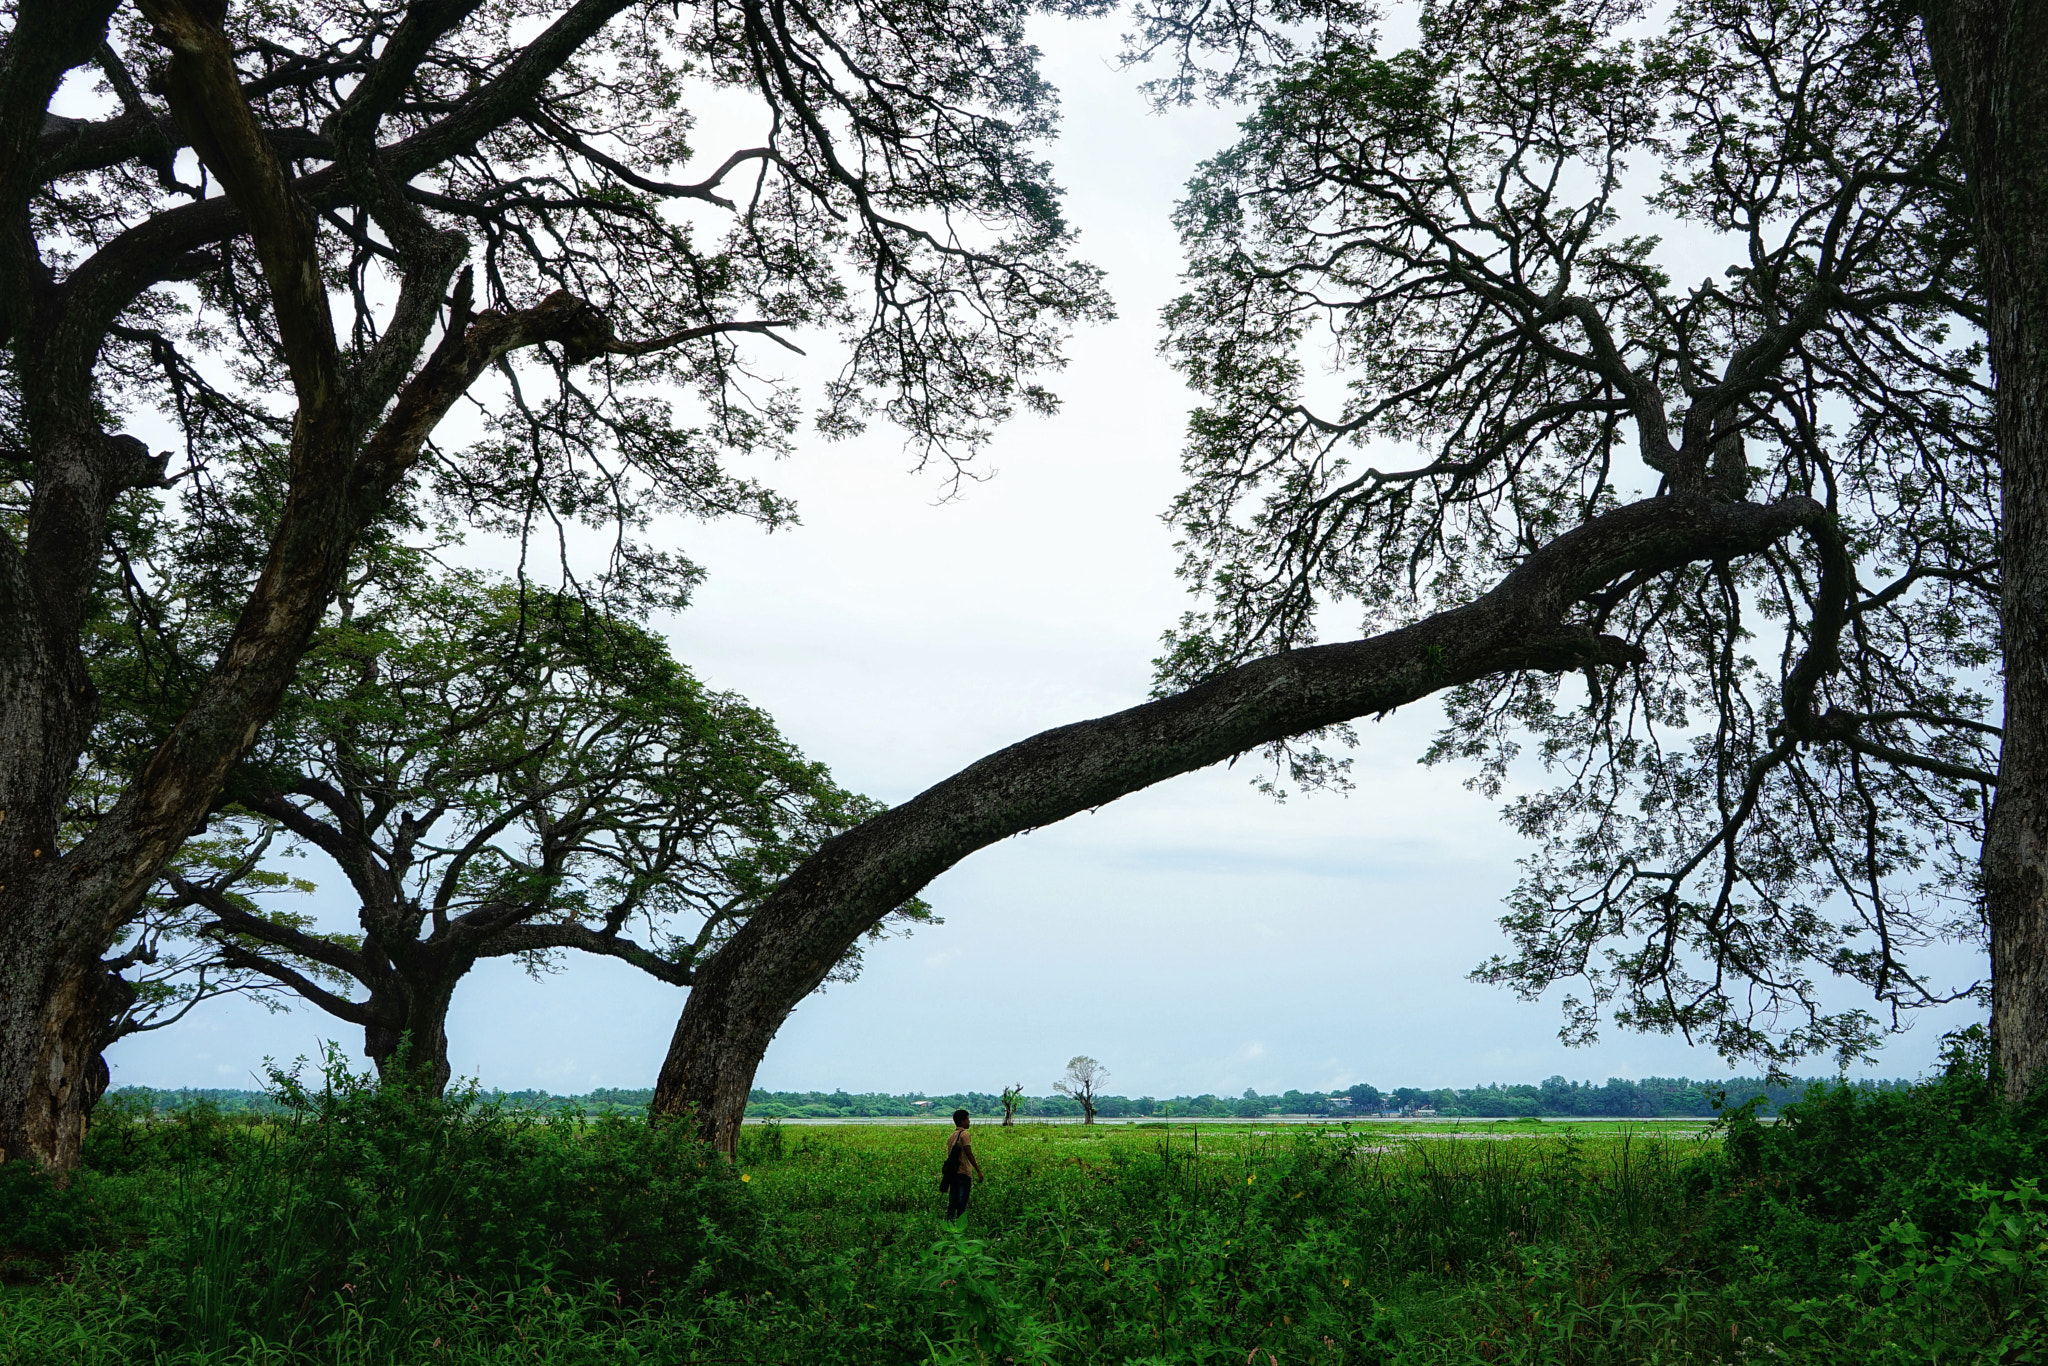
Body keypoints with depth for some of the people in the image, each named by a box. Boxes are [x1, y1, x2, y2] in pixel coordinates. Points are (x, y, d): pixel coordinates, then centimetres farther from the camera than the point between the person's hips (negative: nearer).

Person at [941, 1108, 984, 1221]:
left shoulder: (952, 1136, 13)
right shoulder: (964, 1134, -11)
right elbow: (969, 1154, -17)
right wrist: (978, 1171, -14)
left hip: (952, 1173, 7)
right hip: (963, 1173, -7)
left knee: (952, 1202, 11)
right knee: (962, 1203, -3)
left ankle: (949, 1223, 9)